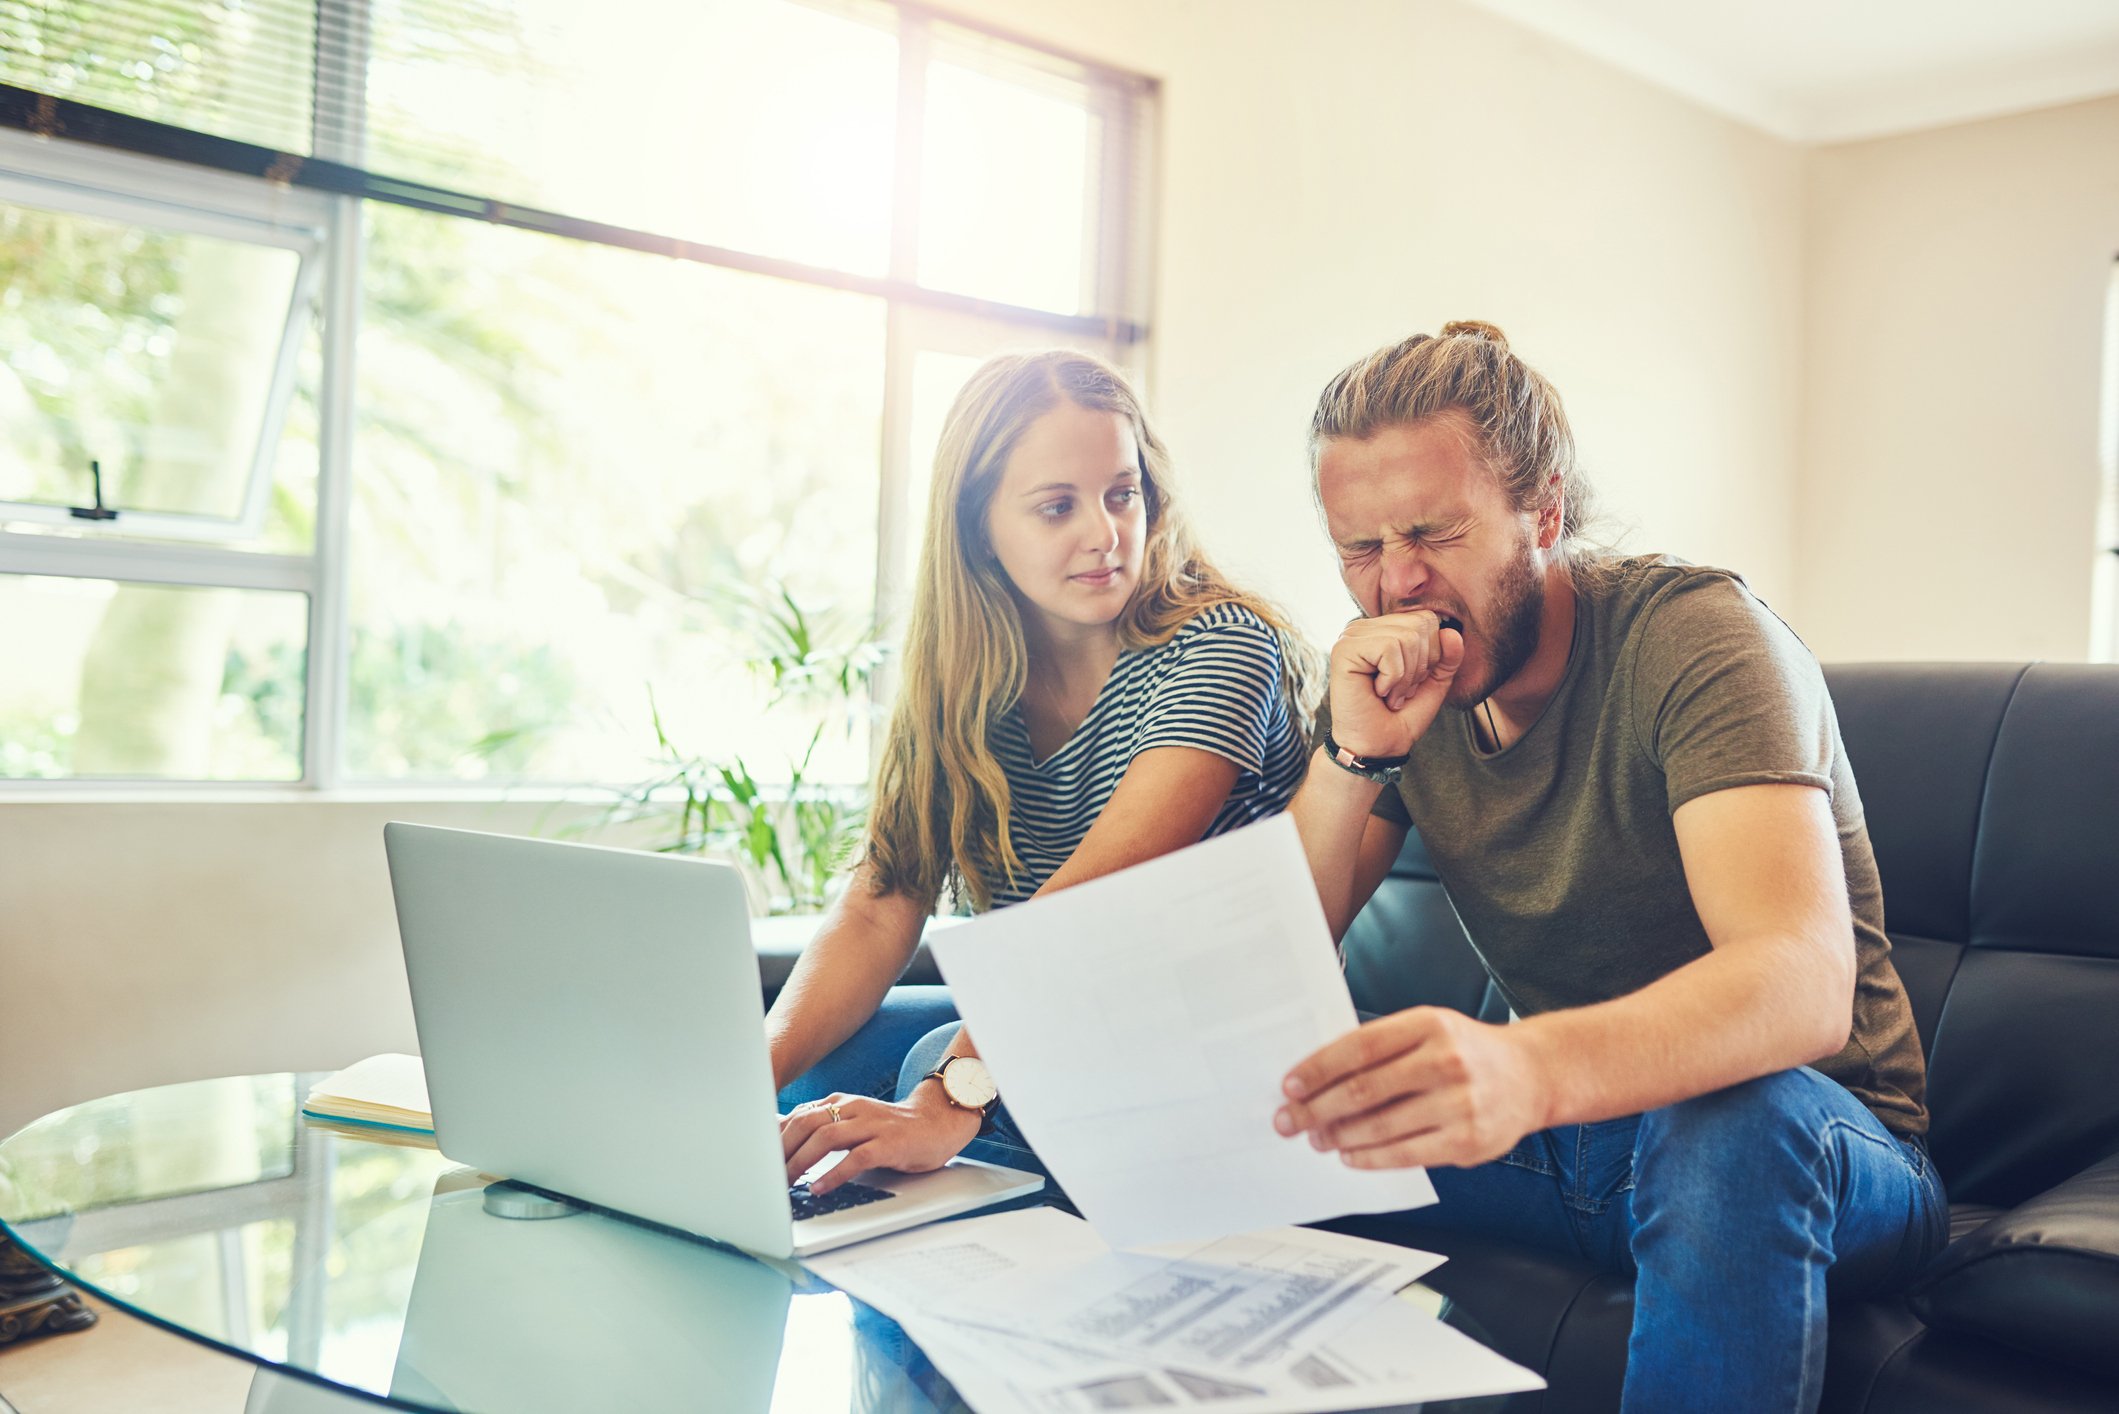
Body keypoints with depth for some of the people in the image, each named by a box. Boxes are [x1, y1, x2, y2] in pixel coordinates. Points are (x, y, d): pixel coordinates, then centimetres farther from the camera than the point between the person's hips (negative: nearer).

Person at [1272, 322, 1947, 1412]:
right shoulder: (1397, 685, -2)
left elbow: (1807, 981, -35)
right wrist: (1352, 757, -24)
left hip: (1806, 1146, -4)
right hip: (1556, 1129, 4)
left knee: (1736, 1117, -39)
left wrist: (1529, 1067, -55)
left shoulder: (1698, 638, -18)